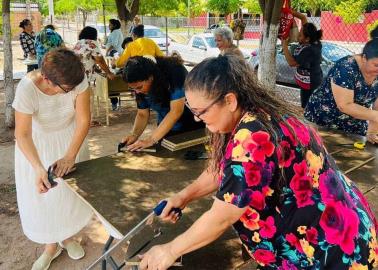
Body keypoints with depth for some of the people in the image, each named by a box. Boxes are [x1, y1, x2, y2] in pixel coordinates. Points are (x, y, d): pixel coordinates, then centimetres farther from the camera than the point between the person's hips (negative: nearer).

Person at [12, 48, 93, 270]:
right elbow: (23, 135, -28)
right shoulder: (27, 89, -33)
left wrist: (70, 156, -29)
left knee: (72, 191, 11)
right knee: (41, 196, 5)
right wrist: (38, 168, -42)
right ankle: (51, 246, 31)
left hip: (70, 139, 2)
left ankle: (68, 236, 38)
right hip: (36, 144, -2)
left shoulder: (78, 80, -28)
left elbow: (83, 120, -21)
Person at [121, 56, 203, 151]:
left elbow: (176, 111, -35)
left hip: (192, 125, -4)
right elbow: (142, 114, -5)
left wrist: (151, 140, -39)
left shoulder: (175, 72, -29)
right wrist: (134, 135, -24)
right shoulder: (140, 84, -14)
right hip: (166, 129, 4)